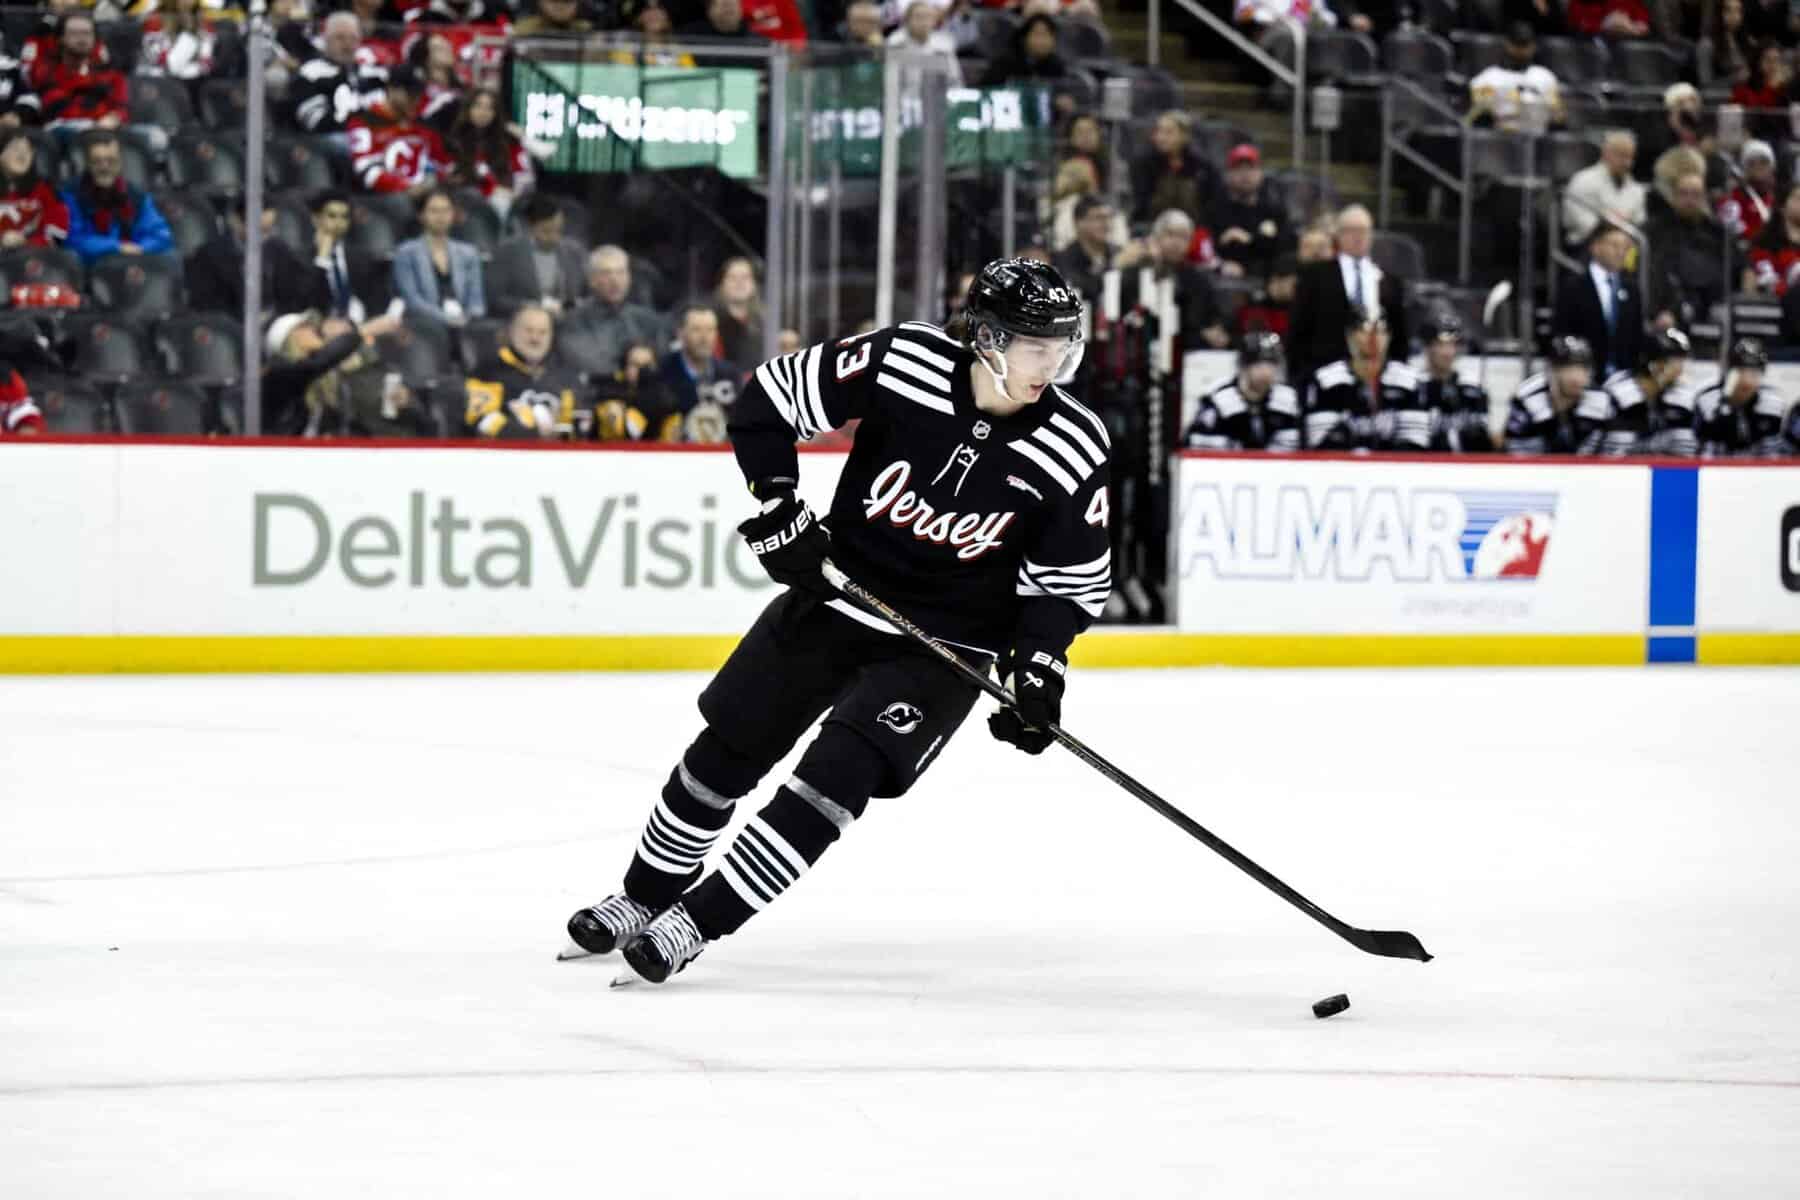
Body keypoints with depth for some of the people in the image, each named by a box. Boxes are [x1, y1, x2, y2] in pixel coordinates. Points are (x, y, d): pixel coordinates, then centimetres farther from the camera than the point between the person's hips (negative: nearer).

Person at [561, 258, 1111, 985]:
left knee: (840, 772, -18)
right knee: (728, 747, 11)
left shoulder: (1073, 453, -18)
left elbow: (1075, 581, -6)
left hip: (948, 643, -2)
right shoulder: (902, 364, -20)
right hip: (836, 593, 2)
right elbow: (770, 399, -8)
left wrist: (1039, 664, -18)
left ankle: (695, 923, -9)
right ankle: (644, 897, 33)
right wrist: (776, 506, -13)